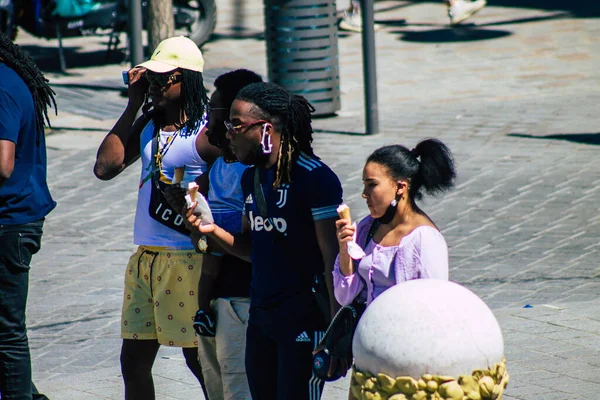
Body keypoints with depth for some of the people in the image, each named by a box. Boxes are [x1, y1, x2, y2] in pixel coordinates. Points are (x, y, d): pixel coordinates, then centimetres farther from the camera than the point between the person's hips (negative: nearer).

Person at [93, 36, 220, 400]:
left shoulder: (207, 131, -11)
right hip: (145, 257, 7)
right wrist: (133, 105, 3)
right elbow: (106, 167, 1)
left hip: (187, 261, -7)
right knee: (134, 359, 10)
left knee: (199, 359, 0)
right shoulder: (148, 125, 11)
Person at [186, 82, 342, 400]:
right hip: (260, 313, 8)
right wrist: (213, 230, 1)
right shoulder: (251, 177, 11)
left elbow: (332, 257, -16)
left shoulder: (314, 177, -14)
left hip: (304, 317, -8)